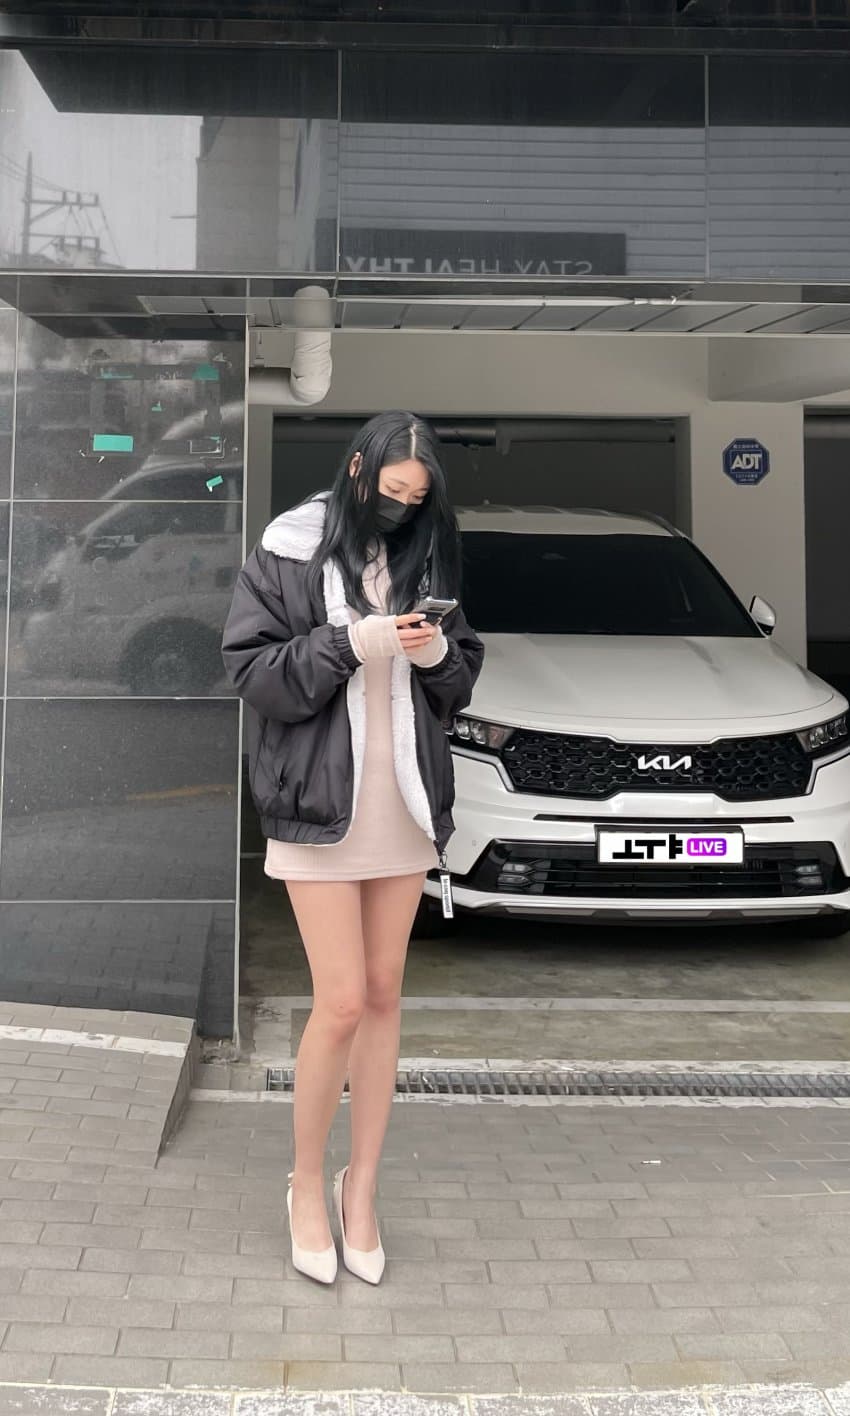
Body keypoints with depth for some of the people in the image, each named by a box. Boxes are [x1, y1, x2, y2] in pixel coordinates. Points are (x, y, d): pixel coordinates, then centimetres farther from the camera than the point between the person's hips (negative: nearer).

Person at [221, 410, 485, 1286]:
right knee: (341, 1004, -5)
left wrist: (439, 653, -10)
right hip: (320, 804, -4)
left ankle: (361, 1188, 23)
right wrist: (349, 642, -20)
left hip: (404, 803, 5)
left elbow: (462, 681, 12)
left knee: (384, 998, 9)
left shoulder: (423, 557, 7)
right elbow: (249, 669, -9)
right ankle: (306, 1184, 17)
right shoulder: (289, 551, -5)